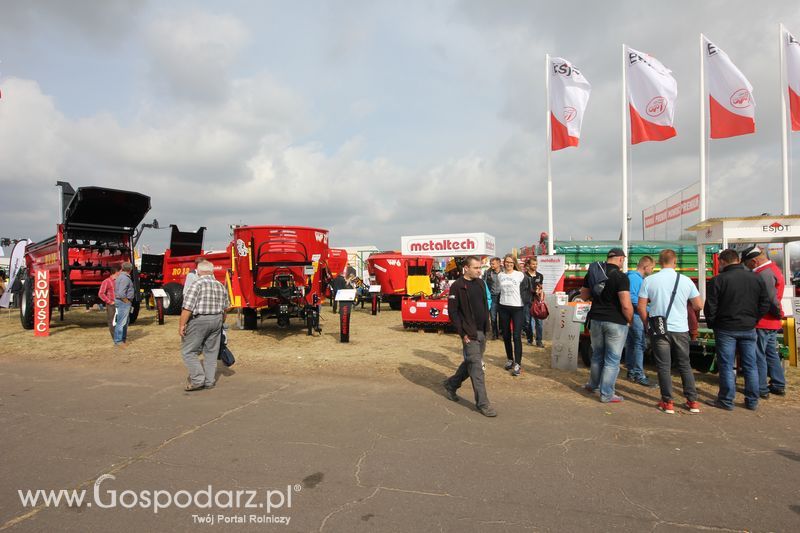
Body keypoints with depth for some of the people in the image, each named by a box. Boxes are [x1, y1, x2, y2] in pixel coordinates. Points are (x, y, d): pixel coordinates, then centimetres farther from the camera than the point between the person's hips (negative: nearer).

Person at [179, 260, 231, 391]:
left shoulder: (197, 284, -10)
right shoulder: (220, 286, 10)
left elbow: (188, 307, -17)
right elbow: (225, 307, 19)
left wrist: (182, 324, -12)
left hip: (199, 320, -6)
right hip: (216, 320, 6)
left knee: (188, 351, 4)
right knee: (211, 352, 12)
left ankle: (198, 379, -3)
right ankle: (209, 381, 17)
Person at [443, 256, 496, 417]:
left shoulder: (480, 283, 9)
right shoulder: (457, 286, -12)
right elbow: (452, 312, -13)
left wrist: (486, 326, 10)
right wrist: (462, 333, -15)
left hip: (482, 332, 7)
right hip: (469, 333, -7)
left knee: (470, 363, 18)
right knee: (476, 367, -4)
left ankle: (451, 384, 38)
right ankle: (482, 403, 5)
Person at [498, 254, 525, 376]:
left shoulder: (520, 275, -5)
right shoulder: (500, 275, 5)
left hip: (517, 307, -4)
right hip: (503, 307, 4)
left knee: (517, 336, -7)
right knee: (506, 336, 11)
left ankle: (518, 363, -3)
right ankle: (510, 359, 26)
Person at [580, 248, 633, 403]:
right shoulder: (621, 277, -16)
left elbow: (583, 296, 13)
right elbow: (626, 305, -21)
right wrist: (630, 320, -4)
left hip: (596, 319, 6)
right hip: (616, 322, -6)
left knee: (597, 355, 22)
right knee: (612, 359, 5)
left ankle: (593, 385, 37)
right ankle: (607, 395, 12)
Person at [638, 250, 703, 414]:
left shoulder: (649, 280, -6)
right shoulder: (685, 280, -2)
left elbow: (641, 307, -5)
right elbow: (699, 305, 3)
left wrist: (647, 324, 9)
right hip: (681, 329, 2)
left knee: (664, 366, 6)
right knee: (685, 365, 16)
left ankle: (668, 403, 10)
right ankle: (692, 401, 22)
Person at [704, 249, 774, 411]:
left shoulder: (719, 280, -12)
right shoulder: (757, 278, 3)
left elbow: (710, 307, -11)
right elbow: (765, 305, 7)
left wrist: (712, 324, 4)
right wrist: (753, 320, 16)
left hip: (726, 329, -4)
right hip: (749, 329, 4)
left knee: (726, 366, 3)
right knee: (750, 365, 12)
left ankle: (726, 401, 9)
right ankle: (752, 401, 19)